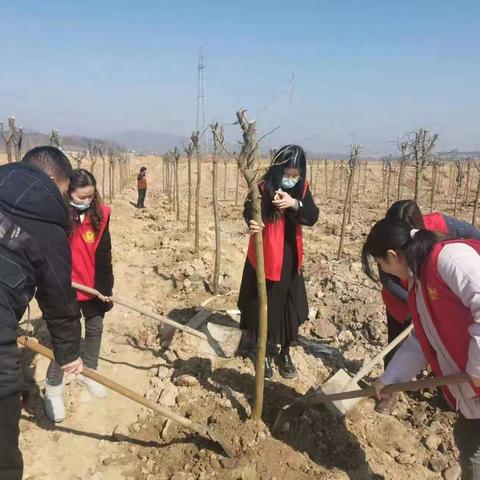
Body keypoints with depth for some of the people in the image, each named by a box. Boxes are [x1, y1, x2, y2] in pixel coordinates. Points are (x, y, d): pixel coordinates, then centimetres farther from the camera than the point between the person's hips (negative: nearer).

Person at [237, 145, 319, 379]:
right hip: (265, 258, -4)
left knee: (290, 308, 12)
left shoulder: (302, 189, -2)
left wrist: (295, 203, -30)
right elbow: (249, 211, -27)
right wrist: (252, 223, -51)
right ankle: (266, 354, 25)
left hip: (290, 259, 4)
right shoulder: (263, 187, -15)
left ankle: (285, 353, 30)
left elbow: (313, 217, -11)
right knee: (265, 307, 6)